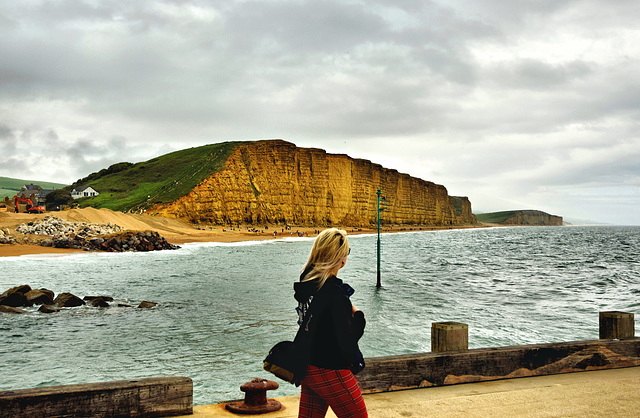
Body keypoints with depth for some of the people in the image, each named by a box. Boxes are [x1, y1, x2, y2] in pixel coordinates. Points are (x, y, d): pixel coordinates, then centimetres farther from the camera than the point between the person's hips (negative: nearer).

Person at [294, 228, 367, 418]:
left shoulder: (305, 282, 1)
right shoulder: (333, 293, -24)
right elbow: (347, 341, -23)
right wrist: (358, 316, -6)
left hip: (308, 368, 8)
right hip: (331, 372, -8)